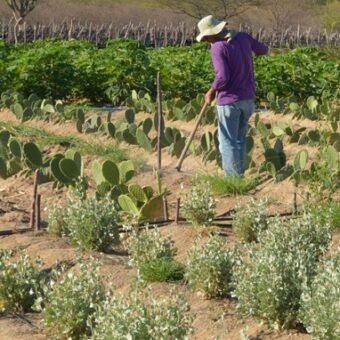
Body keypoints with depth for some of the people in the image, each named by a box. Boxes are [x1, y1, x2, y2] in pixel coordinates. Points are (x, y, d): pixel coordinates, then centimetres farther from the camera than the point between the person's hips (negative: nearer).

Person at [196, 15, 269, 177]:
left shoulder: (218, 47, -18)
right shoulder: (243, 37, 2)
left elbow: (222, 77, -25)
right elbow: (263, 50, 18)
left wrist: (212, 92, -8)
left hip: (229, 100, -7)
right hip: (248, 99, 7)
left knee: (228, 142, 1)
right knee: (240, 140, 17)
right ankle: (240, 176, 20)